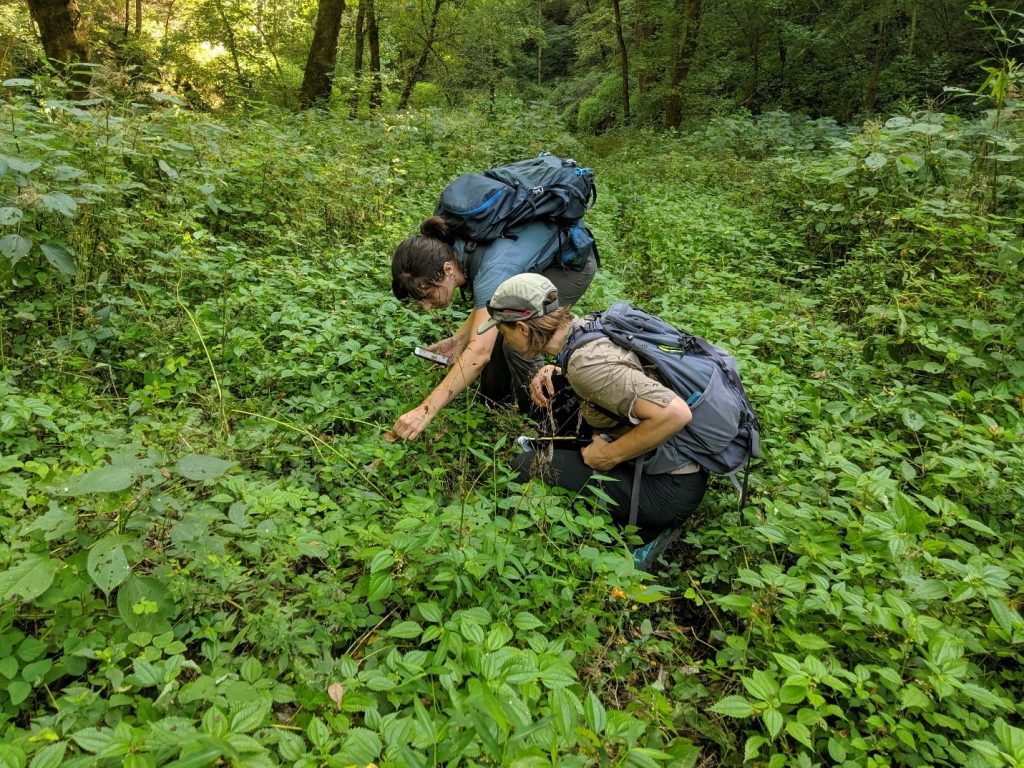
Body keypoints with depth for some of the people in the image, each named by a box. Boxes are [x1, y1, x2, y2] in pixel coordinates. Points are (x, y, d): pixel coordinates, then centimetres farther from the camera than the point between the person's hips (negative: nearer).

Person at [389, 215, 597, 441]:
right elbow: (487, 304, 2)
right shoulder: (449, 251, -15)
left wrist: (426, 411, -49)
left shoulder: (491, 268, -39)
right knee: (495, 330, 1)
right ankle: (494, 398, 24)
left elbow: (479, 353, -47)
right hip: (538, 261, 8)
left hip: (573, 263, -8)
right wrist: (459, 339, -13)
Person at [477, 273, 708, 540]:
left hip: (670, 488, -9)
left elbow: (674, 413, -32)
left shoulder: (587, 362, -26)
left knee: (528, 467, -12)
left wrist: (609, 455, -18)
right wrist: (555, 374, 2)